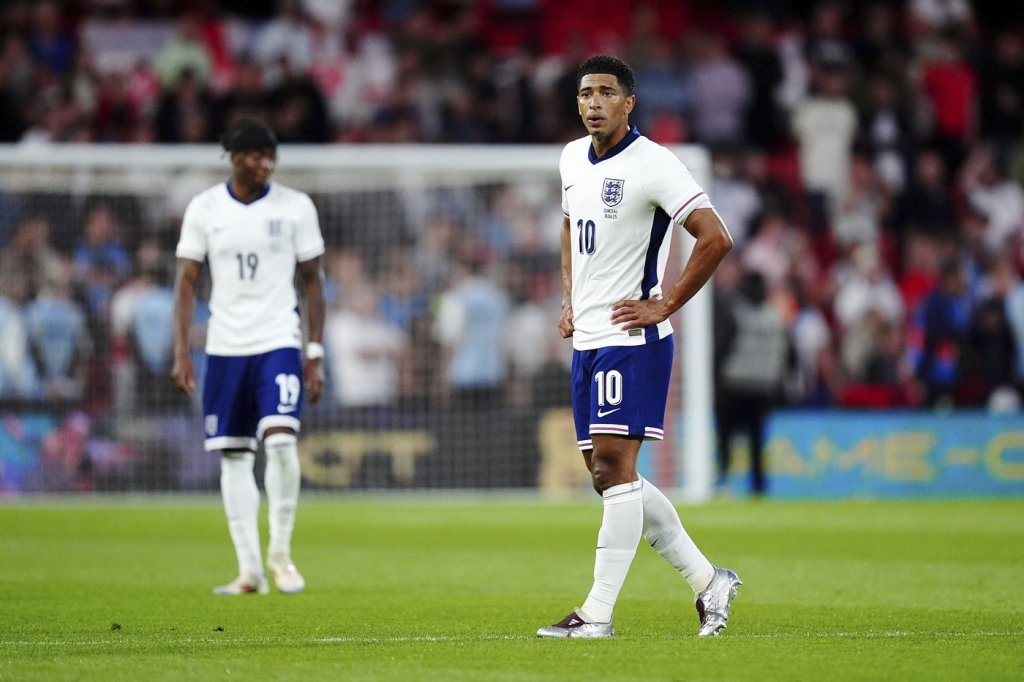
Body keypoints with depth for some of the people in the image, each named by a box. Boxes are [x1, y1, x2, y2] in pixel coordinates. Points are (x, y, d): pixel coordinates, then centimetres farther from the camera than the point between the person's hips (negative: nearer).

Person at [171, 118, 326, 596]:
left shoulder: (296, 207, 0)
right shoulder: (204, 208, 2)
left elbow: (312, 281, 5)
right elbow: (186, 281, 5)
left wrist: (315, 354, 1)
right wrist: (181, 352, -3)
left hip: (279, 343, -2)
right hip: (224, 346, 2)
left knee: (281, 442, -18)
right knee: (233, 456, 2)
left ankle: (281, 551, -1)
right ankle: (249, 570, 7)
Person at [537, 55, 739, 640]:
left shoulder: (652, 164, -12)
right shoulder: (572, 159, 12)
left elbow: (716, 239, -17)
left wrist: (666, 305, -14)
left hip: (632, 338, -9)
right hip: (587, 339, 9)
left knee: (614, 466, -12)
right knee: (608, 475, 8)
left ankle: (598, 614, -11)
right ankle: (708, 580, 19)